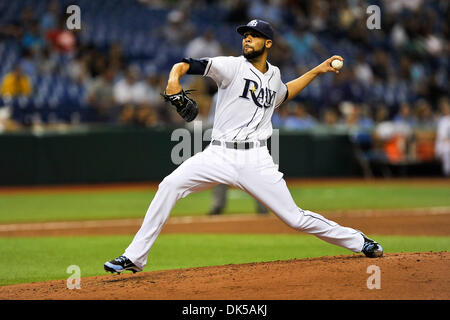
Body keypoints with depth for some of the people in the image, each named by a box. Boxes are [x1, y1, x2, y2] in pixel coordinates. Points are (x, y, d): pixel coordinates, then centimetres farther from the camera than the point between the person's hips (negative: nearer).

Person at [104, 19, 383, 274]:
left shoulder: (274, 75, 14)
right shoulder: (233, 67, -1)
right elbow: (186, 65, -13)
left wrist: (316, 71, 34)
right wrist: (174, 77, -36)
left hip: (256, 160, 2)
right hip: (219, 155, -2)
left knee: (295, 217, -2)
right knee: (170, 186, -22)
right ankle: (135, 258, -16)